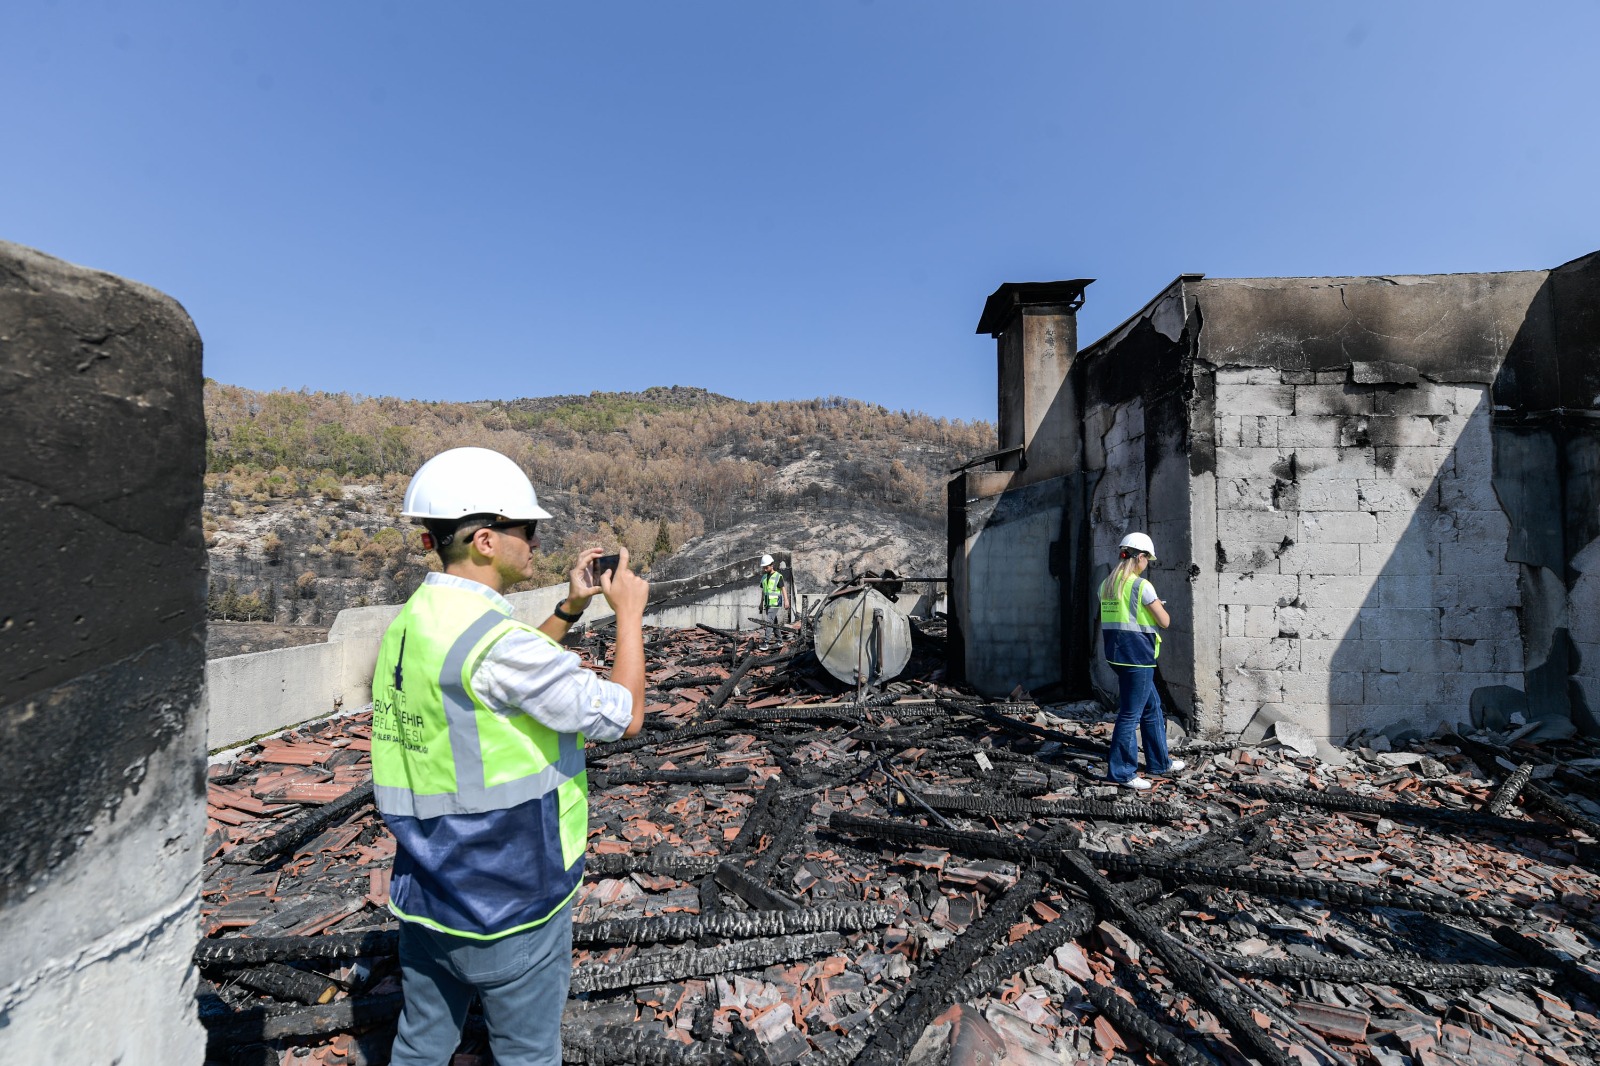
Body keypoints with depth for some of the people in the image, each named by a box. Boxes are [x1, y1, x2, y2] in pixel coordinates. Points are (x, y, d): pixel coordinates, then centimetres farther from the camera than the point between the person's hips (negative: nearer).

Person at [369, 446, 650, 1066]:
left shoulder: (409, 623, -1)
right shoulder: (494, 639, -29)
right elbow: (623, 715, -21)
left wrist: (569, 611, 7)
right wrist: (629, 613, -11)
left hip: (425, 893, 8)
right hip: (507, 905, -7)